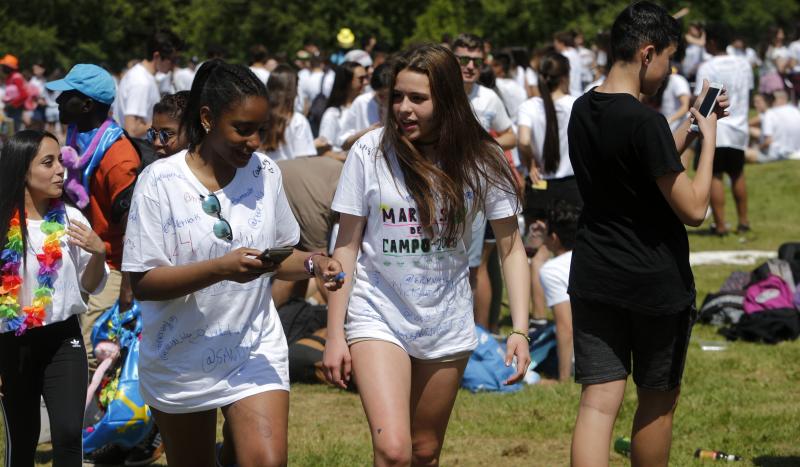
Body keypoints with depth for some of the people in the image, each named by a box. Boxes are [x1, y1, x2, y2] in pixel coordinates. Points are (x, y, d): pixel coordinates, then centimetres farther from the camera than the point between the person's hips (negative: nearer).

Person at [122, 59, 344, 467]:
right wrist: (221, 269, -27)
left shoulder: (265, 173, 1)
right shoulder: (160, 182, -12)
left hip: (255, 350, 2)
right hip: (181, 358, -2)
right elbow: (143, 284, -15)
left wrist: (311, 264, -9)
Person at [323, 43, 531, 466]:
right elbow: (347, 246, -4)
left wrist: (520, 330, -10)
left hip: (448, 325, 2)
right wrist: (335, 335, -5)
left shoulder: (480, 160, -6)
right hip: (378, 316, -2)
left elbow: (510, 247, 0)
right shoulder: (370, 153, -10)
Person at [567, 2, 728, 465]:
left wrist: (691, 127, 18)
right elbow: (693, 209, -18)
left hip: (593, 280, 6)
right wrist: (708, 137, -8)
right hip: (656, 285, -6)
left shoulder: (582, 112, 5)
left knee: (598, 403, 0)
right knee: (658, 402, 14)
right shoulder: (645, 122, -21)